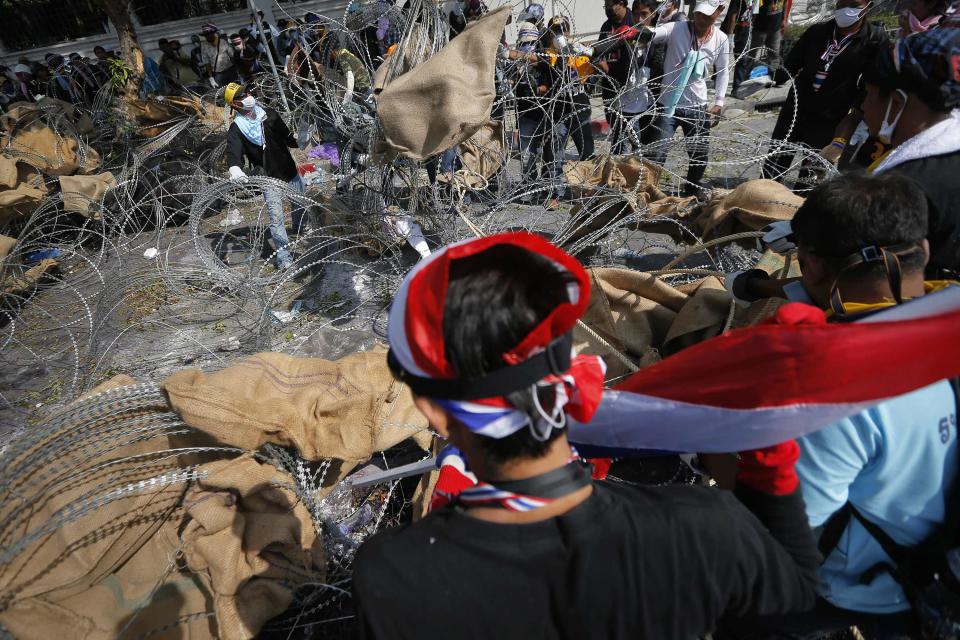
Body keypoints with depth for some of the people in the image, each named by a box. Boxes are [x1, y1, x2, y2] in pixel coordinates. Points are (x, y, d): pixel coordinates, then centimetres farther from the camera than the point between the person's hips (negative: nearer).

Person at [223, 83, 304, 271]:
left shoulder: (270, 115, 2)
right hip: (269, 178, -4)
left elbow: (287, 137, 12)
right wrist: (234, 168, -45)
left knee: (300, 204, 21)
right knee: (276, 218, -9)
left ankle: (300, 227, 53)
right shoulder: (236, 130, -9)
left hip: (290, 171, 4)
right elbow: (233, 152, -24)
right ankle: (284, 256, 1)